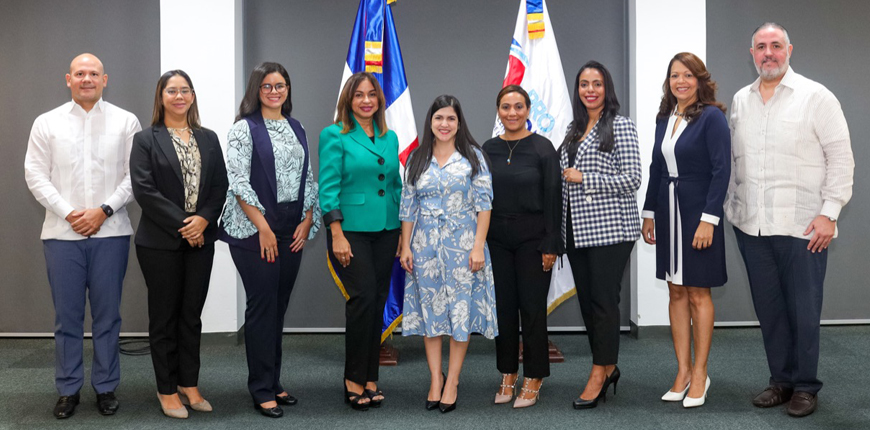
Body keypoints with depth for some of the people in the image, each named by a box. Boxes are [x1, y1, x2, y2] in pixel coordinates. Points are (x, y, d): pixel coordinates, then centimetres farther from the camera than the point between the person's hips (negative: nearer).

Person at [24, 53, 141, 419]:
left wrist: (104, 210, -9)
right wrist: (67, 213, -8)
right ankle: (68, 389, 18)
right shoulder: (47, 123, 8)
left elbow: (135, 175, 1)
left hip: (110, 232, 0)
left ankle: (106, 387, 18)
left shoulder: (126, 122, 6)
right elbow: (36, 175, 3)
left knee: (107, 314, 5)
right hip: (62, 233, 1)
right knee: (67, 315, 6)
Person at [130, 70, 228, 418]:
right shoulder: (146, 139, -1)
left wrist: (203, 219, -12)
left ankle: (189, 385, 20)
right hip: (160, 242, -3)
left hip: (200, 239, 3)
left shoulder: (208, 139, 10)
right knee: (164, 316, 6)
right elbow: (144, 189, -10)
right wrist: (181, 224, -15)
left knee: (192, 314, 10)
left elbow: (220, 185, 5)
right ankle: (167, 390, 16)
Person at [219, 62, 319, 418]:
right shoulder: (245, 128, -4)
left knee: (280, 305, 11)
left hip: (293, 230, 6)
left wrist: (308, 219, 2)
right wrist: (264, 228, -14)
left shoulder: (297, 129, 14)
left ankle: (274, 381, 22)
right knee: (262, 305, -2)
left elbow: (307, 178, 15)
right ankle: (262, 389, 8)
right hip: (255, 229, -5)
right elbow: (238, 182, -11)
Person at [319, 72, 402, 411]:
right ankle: (354, 379, 2)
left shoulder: (390, 138, 12)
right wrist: (336, 235, -15)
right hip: (352, 230, -5)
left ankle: (369, 379, 18)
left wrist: (402, 232, 11)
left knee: (378, 303, 7)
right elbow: (328, 188, -9)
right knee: (364, 297, -13)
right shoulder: (335, 135, -3)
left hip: (386, 230, 5)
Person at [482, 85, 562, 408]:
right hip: (496, 239, 4)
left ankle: (533, 378, 15)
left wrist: (551, 245, -11)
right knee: (503, 306, 9)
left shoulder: (542, 148, -6)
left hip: (532, 238, -4)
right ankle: (508, 374, 23)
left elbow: (553, 198, -7)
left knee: (532, 307, 2)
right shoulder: (488, 149, 6)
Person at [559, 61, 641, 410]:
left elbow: (632, 179, -12)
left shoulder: (620, 126, -5)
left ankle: (600, 373, 6)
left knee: (604, 300, -4)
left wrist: (583, 179, -13)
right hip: (576, 230, 7)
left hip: (609, 228, -7)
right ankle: (608, 368, 23)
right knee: (586, 301, 10)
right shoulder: (574, 130, 15)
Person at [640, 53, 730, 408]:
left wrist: (708, 219, -19)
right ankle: (683, 371, 17)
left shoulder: (712, 117, -8)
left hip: (698, 213, -6)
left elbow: (721, 170, -13)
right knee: (676, 292, 9)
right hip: (667, 213, 6)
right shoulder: (664, 119, 10)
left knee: (698, 292, 2)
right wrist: (649, 214, 12)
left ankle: (699, 375, 12)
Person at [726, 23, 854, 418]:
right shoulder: (740, 100, 12)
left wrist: (829, 212, -10)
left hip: (802, 226, -4)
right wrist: (731, 208, 12)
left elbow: (841, 158, -4)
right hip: (751, 225, 4)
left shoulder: (816, 97, -2)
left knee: (803, 311, 1)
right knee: (768, 308, 11)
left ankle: (805, 387, 17)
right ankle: (781, 381, 24)